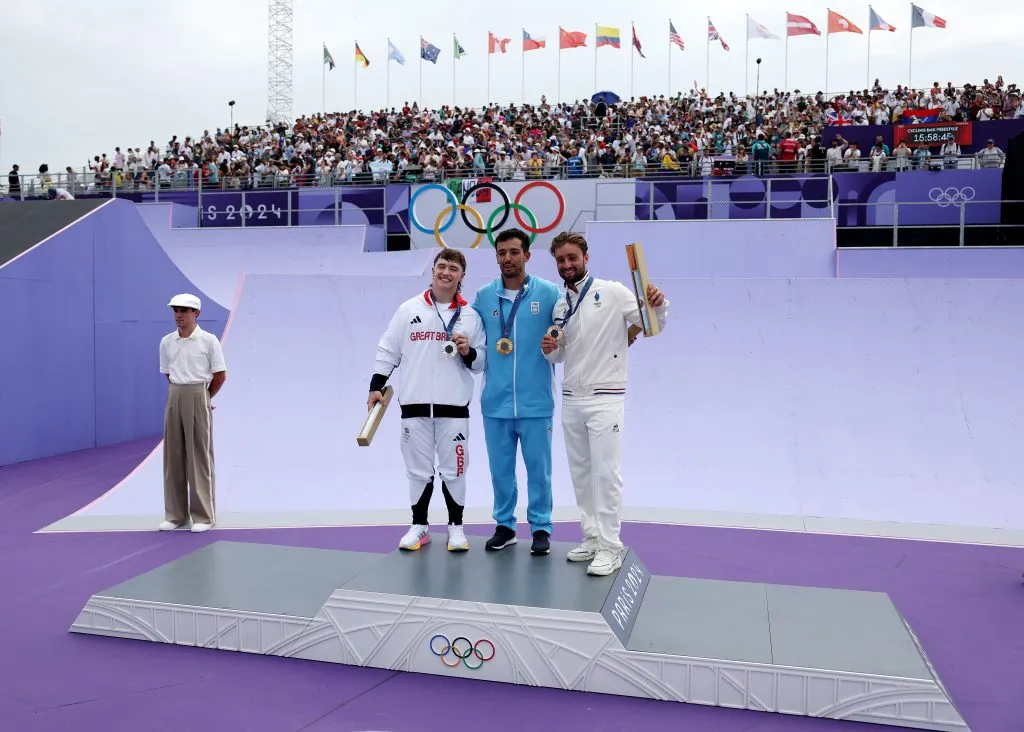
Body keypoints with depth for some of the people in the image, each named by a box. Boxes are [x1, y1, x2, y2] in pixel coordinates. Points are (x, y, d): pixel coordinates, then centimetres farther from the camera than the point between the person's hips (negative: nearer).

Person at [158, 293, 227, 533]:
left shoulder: (208, 340, -7)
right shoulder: (166, 342, 6)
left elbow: (220, 374, -3)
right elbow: (167, 373, 18)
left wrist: (203, 397, 3)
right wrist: (178, 394, 11)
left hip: (198, 398, -4)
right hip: (174, 399, 5)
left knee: (199, 455, -1)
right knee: (173, 456, 7)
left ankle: (203, 516, 6)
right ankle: (176, 514, 16)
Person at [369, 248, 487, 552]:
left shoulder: (471, 314, 3)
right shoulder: (409, 309, 4)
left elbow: (481, 361, 7)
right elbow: (388, 350, 9)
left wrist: (468, 352, -13)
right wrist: (376, 387, 4)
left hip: (454, 406, 0)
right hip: (415, 404, 1)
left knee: (454, 469, 6)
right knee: (418, 468, 10)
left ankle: (456, 526, 22)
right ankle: (419, 525, 25)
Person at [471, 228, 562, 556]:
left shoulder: (548, 293, -3)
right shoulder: (483, 296, 5)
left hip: (535, 401, -2)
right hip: (495, 401, 3)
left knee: (538, 468, 7)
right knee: (500, 469, 12)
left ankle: (541, 528, 21)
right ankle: (504, 526, 27)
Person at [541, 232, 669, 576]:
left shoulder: (612, 293, -7)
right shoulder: (560, 307, 10)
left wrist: (658, 305, -30)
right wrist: (549, 349, -5)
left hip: (605, 398, -6)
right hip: (571, 400, 7)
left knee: (605, 473, -6)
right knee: (580, 473, 12)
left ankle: (610, 547, 3)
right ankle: (592, 538, 24)